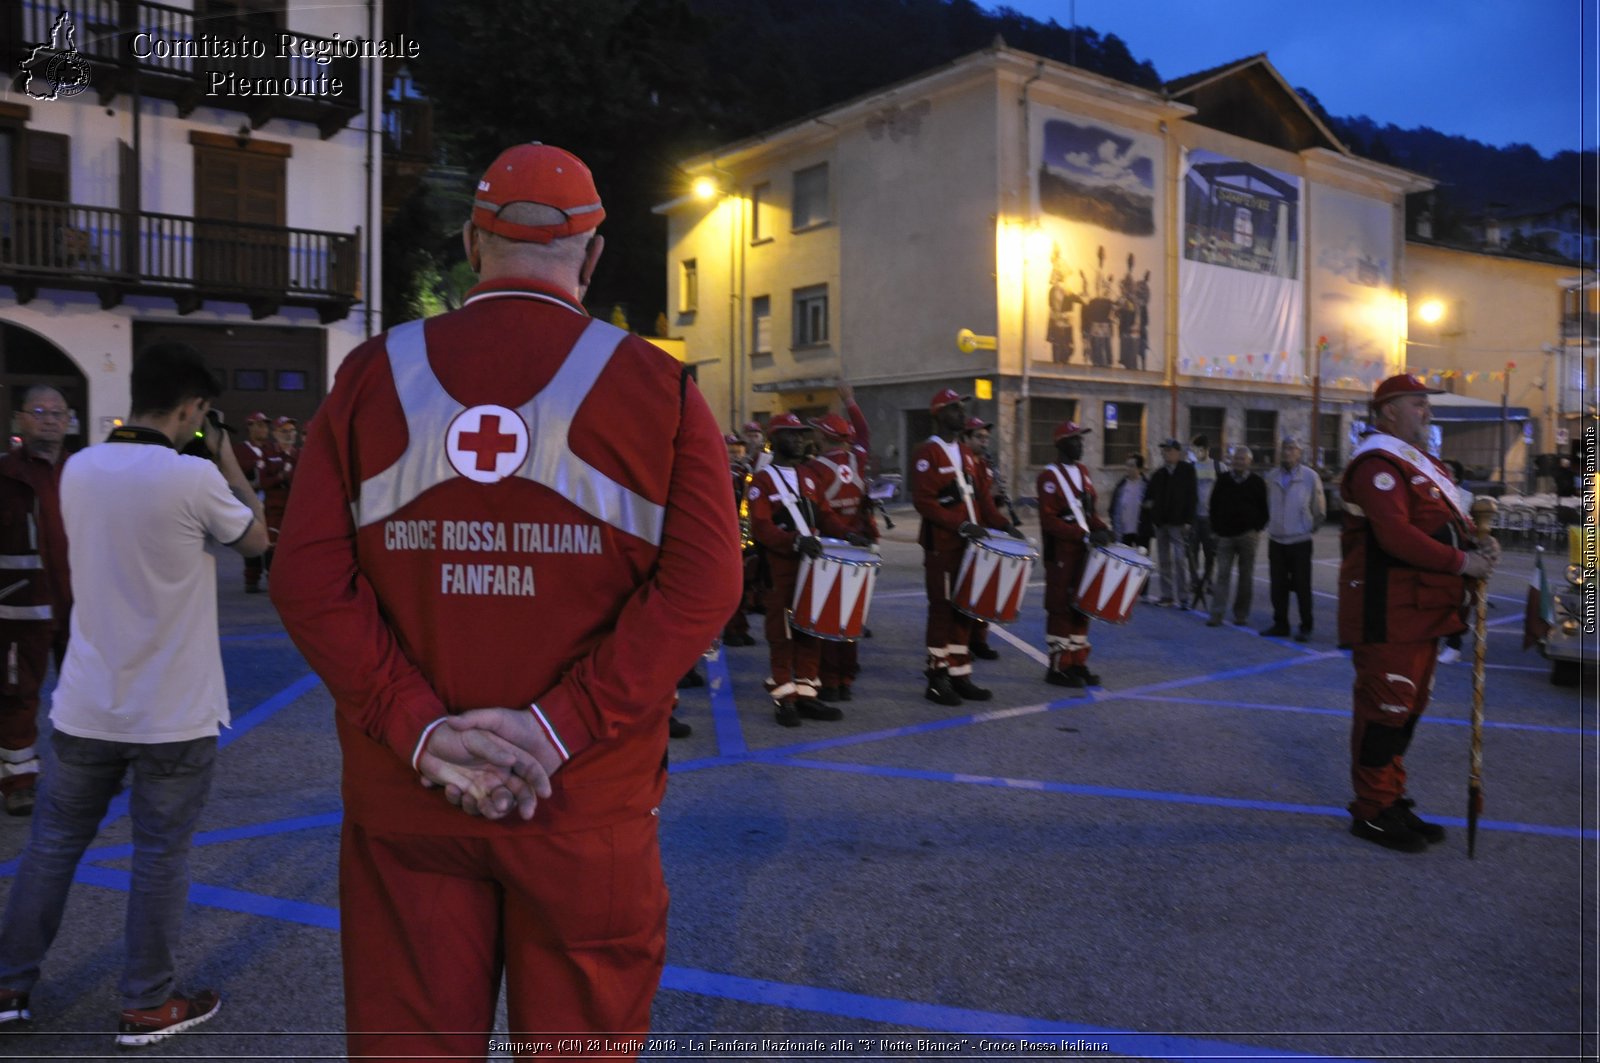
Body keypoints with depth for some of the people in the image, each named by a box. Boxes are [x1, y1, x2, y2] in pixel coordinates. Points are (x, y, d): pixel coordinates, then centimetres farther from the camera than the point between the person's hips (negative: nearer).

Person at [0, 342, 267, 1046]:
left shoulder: (79, 469, -1)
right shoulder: (194, 477, -18)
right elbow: (257, 539, -1)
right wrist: (228, 463, 8)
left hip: (86, 705, 5)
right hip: (173, 715, -5)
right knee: (161, 856, 8)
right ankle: (147, 1007, 19)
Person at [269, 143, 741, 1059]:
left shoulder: (372, 378, 2)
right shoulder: (658, 389, -3)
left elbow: (310, 579, -6)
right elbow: (701, 587, -14)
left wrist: (417, 727, -10)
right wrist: (561, 724, -15)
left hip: (404, 801, 2)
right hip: (588, 807, -1)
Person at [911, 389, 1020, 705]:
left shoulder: (966, 453, 16)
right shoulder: (927, 453, -10)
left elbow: (980, 496, 16)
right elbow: (924, 501, -18)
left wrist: (1003, 525, 2)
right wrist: (961, 526, -24)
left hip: (968, 544, 8)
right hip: (942, 546, -8)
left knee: (964, 610, 11)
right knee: (943, 610, -2)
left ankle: (959, 675, 19)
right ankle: (937, 681, 6)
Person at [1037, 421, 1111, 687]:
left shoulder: (1084, 471, 12)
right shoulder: (1050, 476, -12)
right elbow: (1048, 520, -18)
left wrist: (1101, 528, 0)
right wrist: (1083, 535, -23)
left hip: (1085, 553, 8)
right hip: (1062, 554, -8)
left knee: (1081, 608, 12)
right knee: (1061, 610, 0)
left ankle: (1077, 663, 21)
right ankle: (1058, 667, 8)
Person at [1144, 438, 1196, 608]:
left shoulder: (1187, 470, -2)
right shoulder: (1158, 474, 14)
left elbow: (1190, 495, -8)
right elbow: (1149, 493, 26)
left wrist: (1188, 520, -15)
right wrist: (1148, 503, 4)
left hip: (1178, 522, -6)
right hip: (1160, 522, 6)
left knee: (1180, 559, -11)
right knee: (1164, 560, 9)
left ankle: (1183, 597, -8)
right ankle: (1167, 594, 16)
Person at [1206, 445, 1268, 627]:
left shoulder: (1257, 482, 3)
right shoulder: (1222, 480, 8)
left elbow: (1264, 509, 5)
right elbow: (1214, 506, 11)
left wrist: (1257, 529, -3)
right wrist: (1216, 529, 4)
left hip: (1248, 535, -1)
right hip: (1225, 535, 1)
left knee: (1246, 576, 4)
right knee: (1222, 575, -3)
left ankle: (1241, 614, 11)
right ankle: (1216, 615, -3)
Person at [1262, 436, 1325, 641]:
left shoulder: (1310, 476, -6)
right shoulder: (1271, 477, 3)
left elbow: (1319, 510, 3)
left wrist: (1310, 529, 7)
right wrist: (1272, 524, 12)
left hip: (1300, 541, -3)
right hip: (1275, 540, 3)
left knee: (1302, 586, 0)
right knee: (1278, 586, 8)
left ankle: (1305, 627, 9)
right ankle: (1280, 624, 18)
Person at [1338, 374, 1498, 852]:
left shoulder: (1423, 463, 20)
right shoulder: (1378, 463, -15)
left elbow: (1447, 522, 22)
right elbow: (1394, 534, -26)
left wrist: (1476, 543, 0)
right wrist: (1461, 562, -21)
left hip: (1422, 610, 11)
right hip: (1388, 611, -11)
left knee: (1409, 705, 16)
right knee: (1384, 707, -4)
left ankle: (1392, 801, 28)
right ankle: (1373, 812, 7)